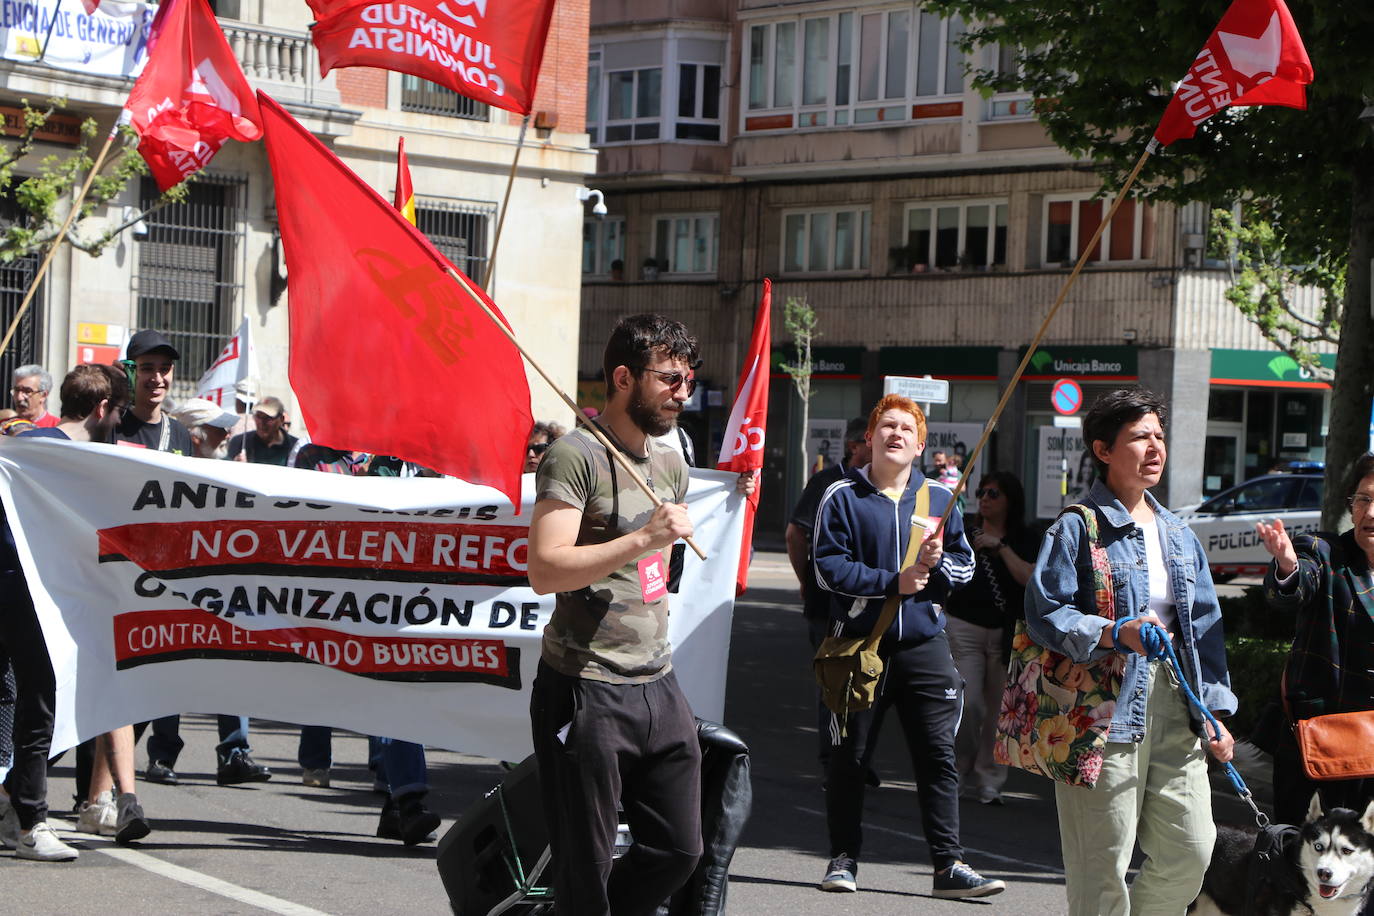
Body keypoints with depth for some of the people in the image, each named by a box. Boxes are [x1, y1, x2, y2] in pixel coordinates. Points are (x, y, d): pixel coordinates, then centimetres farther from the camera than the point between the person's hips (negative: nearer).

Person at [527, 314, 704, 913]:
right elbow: (544, 570, -24)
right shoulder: (576, 455, -12)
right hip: (587, 693, -8)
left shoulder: (672, 464, 15)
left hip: (659, 688, 8)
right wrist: (644, 538, -27)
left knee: (679, 850, 9)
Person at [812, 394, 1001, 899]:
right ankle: (843, 859, 18)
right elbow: (829, 568, -8)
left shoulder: (940, 499, 10)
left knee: (938, 755, -2)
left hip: (924, 645, 2)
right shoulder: (843, 497, 0)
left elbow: (965, 565, 13)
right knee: (849, 758, 6)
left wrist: (939, 562, -9)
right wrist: (892, 582, -15)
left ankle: (949, 865, 0)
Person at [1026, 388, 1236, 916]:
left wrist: (1215, 711, 13)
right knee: (1102, 869, -3)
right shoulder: (1077, 528, -4)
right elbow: (1045, 614, -11)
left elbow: (1204, 625, 19)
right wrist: (1117, 634, -23)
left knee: (1190, 852, 6)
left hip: (1174, 711, 7)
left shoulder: (1178, 534, 17)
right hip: (1105, 709, -7)